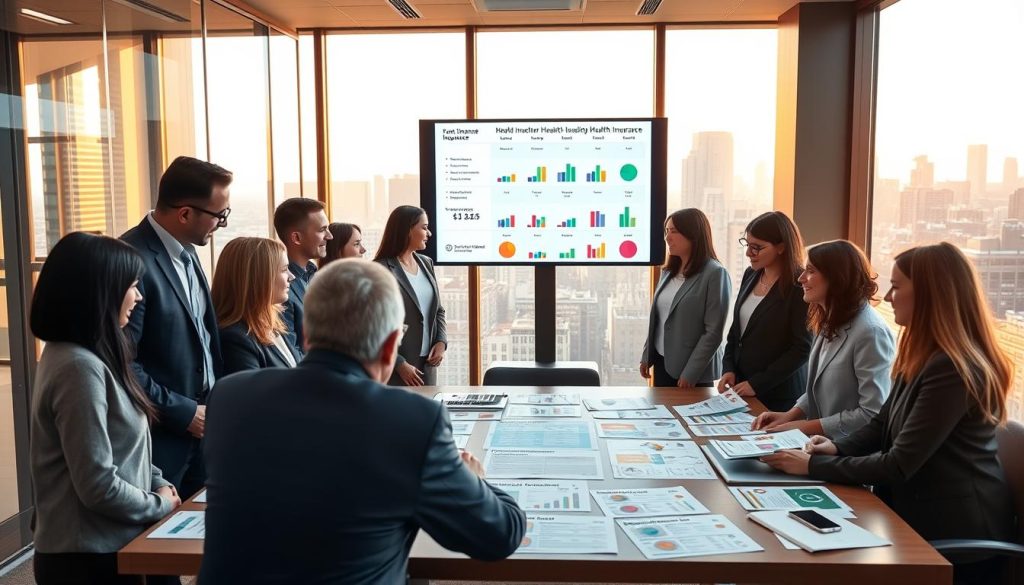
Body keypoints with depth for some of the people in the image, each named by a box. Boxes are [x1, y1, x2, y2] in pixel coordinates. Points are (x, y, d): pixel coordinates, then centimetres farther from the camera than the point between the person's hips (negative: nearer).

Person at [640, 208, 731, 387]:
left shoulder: (715, 274, -13)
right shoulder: (668, 271, 9)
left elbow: (714, 332, -16)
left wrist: (691, 373, -17)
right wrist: (646, 356, 10)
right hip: (662, 361, 6)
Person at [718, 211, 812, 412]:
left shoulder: (799, 285, -16)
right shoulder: (750, 275, 5)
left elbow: (803, 348, -16)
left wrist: (758, 384, -17)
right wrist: (728, 369, 1)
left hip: (779, 395, -6)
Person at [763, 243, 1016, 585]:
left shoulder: (954, 369, -24)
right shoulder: (923, 356, 9)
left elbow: (898, 466, -24)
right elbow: (883, 425, 14)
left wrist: (813, 466, -17)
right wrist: (837, 448, -5)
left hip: (954, 529, -8)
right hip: (918, 510, 8)